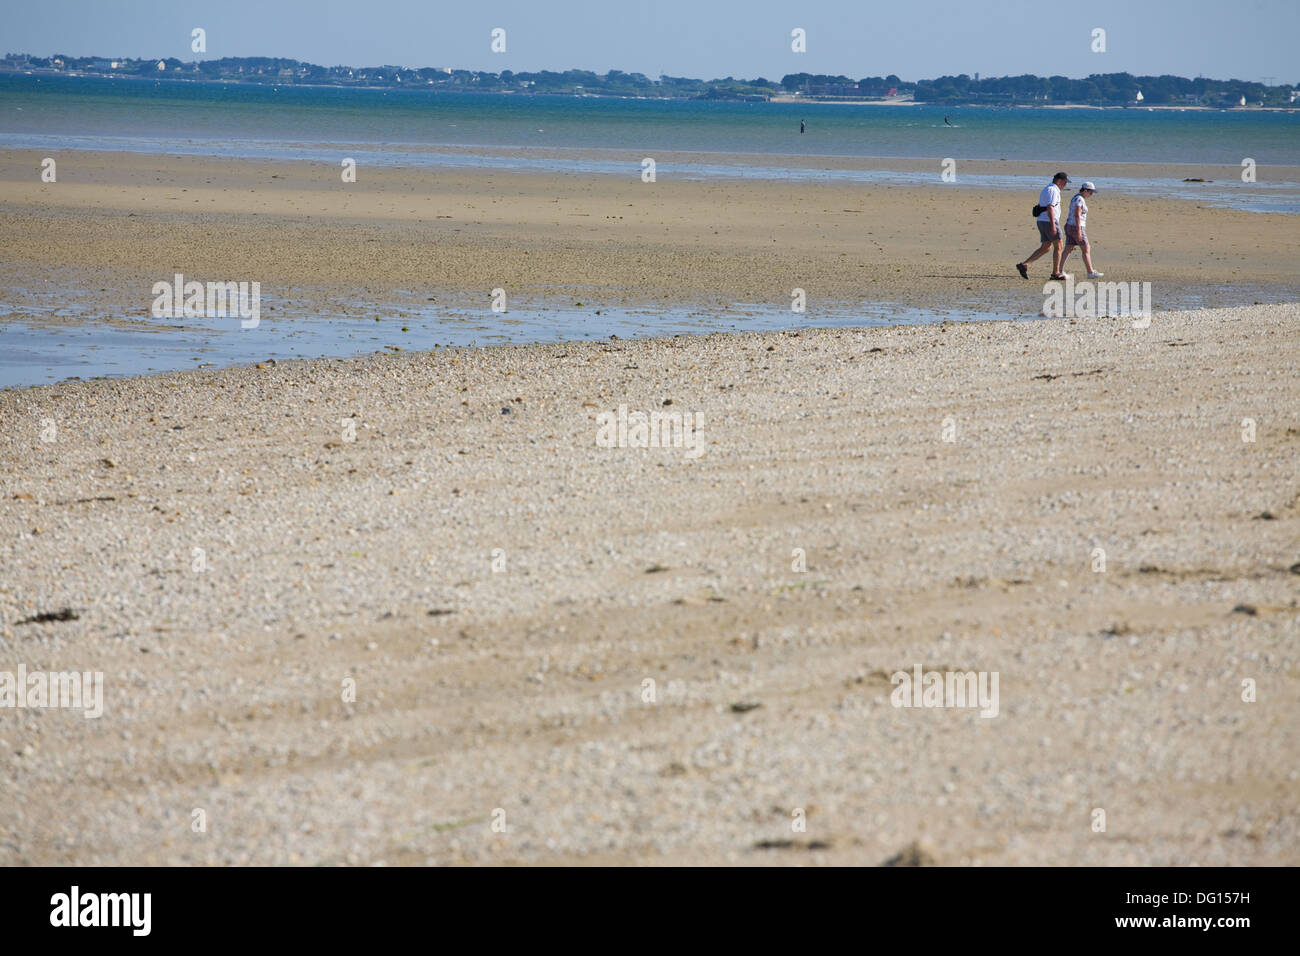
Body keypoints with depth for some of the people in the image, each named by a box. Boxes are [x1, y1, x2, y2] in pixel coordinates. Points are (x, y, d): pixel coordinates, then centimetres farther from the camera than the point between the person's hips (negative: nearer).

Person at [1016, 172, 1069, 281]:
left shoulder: (1045, 189, 18)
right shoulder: (1053, 190, -13)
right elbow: (1050, 208, -23)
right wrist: (1053, 226, -27)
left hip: (1041, 222, 9)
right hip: (1049, 221, -9)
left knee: (1046, 247, 11)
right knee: (1058, 246, 2)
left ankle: (1024, 265, 1)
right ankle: (1055, 273, 5)